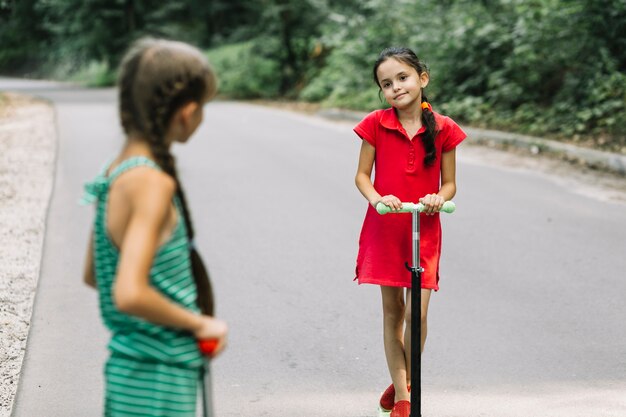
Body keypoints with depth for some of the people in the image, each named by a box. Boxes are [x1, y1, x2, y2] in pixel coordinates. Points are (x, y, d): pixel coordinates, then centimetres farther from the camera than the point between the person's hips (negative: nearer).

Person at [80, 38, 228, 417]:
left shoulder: (115, 173, 6)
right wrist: (201, 323, -15)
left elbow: (92, 275, 16)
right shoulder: (153, 183, -21)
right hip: (159, 382, -9)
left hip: (131, 366, 9)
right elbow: (130, 294, -29)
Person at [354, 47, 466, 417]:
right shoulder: (376, 124, -3)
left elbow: (449, 184, 3)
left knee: (417, 313, -9)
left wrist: (439, 198, -19)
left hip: (424, 231, -1)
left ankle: (407, 381, 17)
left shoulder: (443, 128, -4)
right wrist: (376, 198, -19)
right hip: (384, 229, 1)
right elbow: (362, 175, 1)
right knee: (392, 312, 8)